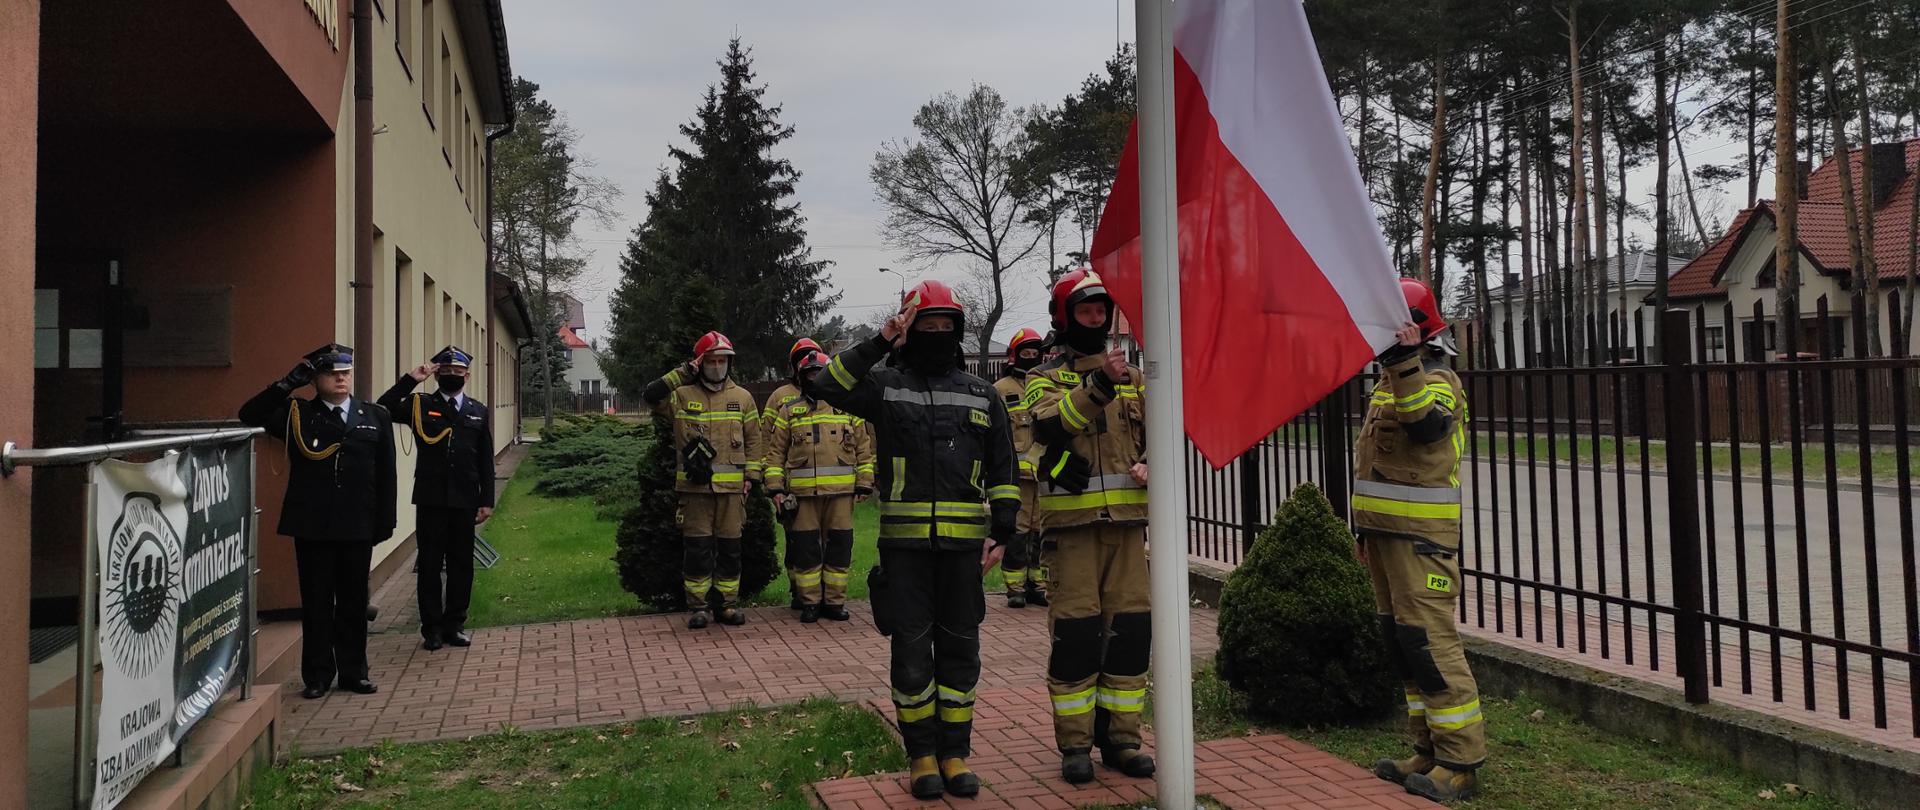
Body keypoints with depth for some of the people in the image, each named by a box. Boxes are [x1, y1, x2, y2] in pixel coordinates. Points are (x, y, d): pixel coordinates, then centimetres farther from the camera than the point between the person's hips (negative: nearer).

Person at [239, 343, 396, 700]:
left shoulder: (374, 416, 6)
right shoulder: (296, 414, 5)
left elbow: (385, 474, 5)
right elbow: (249, 415, -6)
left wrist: (385, 522, 0)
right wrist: (288, 384, -12)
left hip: (357, 526, 1)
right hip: (311, 526, -1)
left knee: (353, 600, 9)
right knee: (316, 601, 6)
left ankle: (353, 671, 20)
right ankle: (317, 676, 16)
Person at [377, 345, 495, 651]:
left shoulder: (478, 411, 9)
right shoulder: (420, 405, 5)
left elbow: (486, 461, 7)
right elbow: (382, 410, -13)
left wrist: (486, 501, 2)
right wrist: (410, 379, -14)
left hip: (465, 502, 2)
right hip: (430, 500, -1)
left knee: (461, 565, 7)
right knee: (429, 565, 4)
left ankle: (455, 624, 18)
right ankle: (432, 628, 13)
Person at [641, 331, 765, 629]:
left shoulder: (743, 398, 9)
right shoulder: (682, 396, 3)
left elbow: (753, 440, 11)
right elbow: (650, 395, -13)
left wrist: (751, 478, 5)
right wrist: (681, 375, -11)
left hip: (731, 486, 2)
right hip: (694, 485, -1)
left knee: (730, 547, 6)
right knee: (697, 548, 1)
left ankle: (730, 604, 17)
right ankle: (696, 606, 11)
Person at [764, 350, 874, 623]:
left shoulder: (848, 409, 10)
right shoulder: (789, 410, 9)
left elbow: (864, 449, 9)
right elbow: (775, 452, 7)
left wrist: (864, 484, 3)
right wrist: (776, 488, -2)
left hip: (841, 491, 0)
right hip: (802, 492, 0)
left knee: (839, 546, 4)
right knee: (805, 548, 3)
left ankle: (834, 601, 14)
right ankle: (809, 602, 13)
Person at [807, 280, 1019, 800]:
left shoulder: (981, 395, 11)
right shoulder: (885, 386, 6)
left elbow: (1003, 470, 12)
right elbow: (826, 386, -10)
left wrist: (1001, 532, 4)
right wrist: (878, 345, -12)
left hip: (964, 543, 2)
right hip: (904, 542, -2)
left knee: (960, 650, 8)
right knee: (911, 650, 3)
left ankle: (955, 754, 20)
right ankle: (922, 756, 16)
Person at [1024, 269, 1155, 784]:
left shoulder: (1132, 377, 15)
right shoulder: (1047, 378, 3)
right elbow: (1051, 424, -19)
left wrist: (1148, 465, -3)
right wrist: (1097, 385, -32)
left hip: (1127, 518, 4)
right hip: (1072, 522, -4)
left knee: (1130, 627, 4)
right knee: (1076, 630, -4)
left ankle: (1120, 737, 15)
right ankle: (1075, 745, 6)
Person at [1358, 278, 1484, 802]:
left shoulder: (1437, 380, -10)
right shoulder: (1389, 381, 19)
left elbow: (1427, 424, -33)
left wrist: (1406, 364, -39)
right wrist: (1369, 528, 25)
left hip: (1421, 536, -10)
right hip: (1388, 533, 10)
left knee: (1430, 641, -10)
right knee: (1402, 642, 12)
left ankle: (1461, 763, -2)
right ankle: (1429, 752, 21)